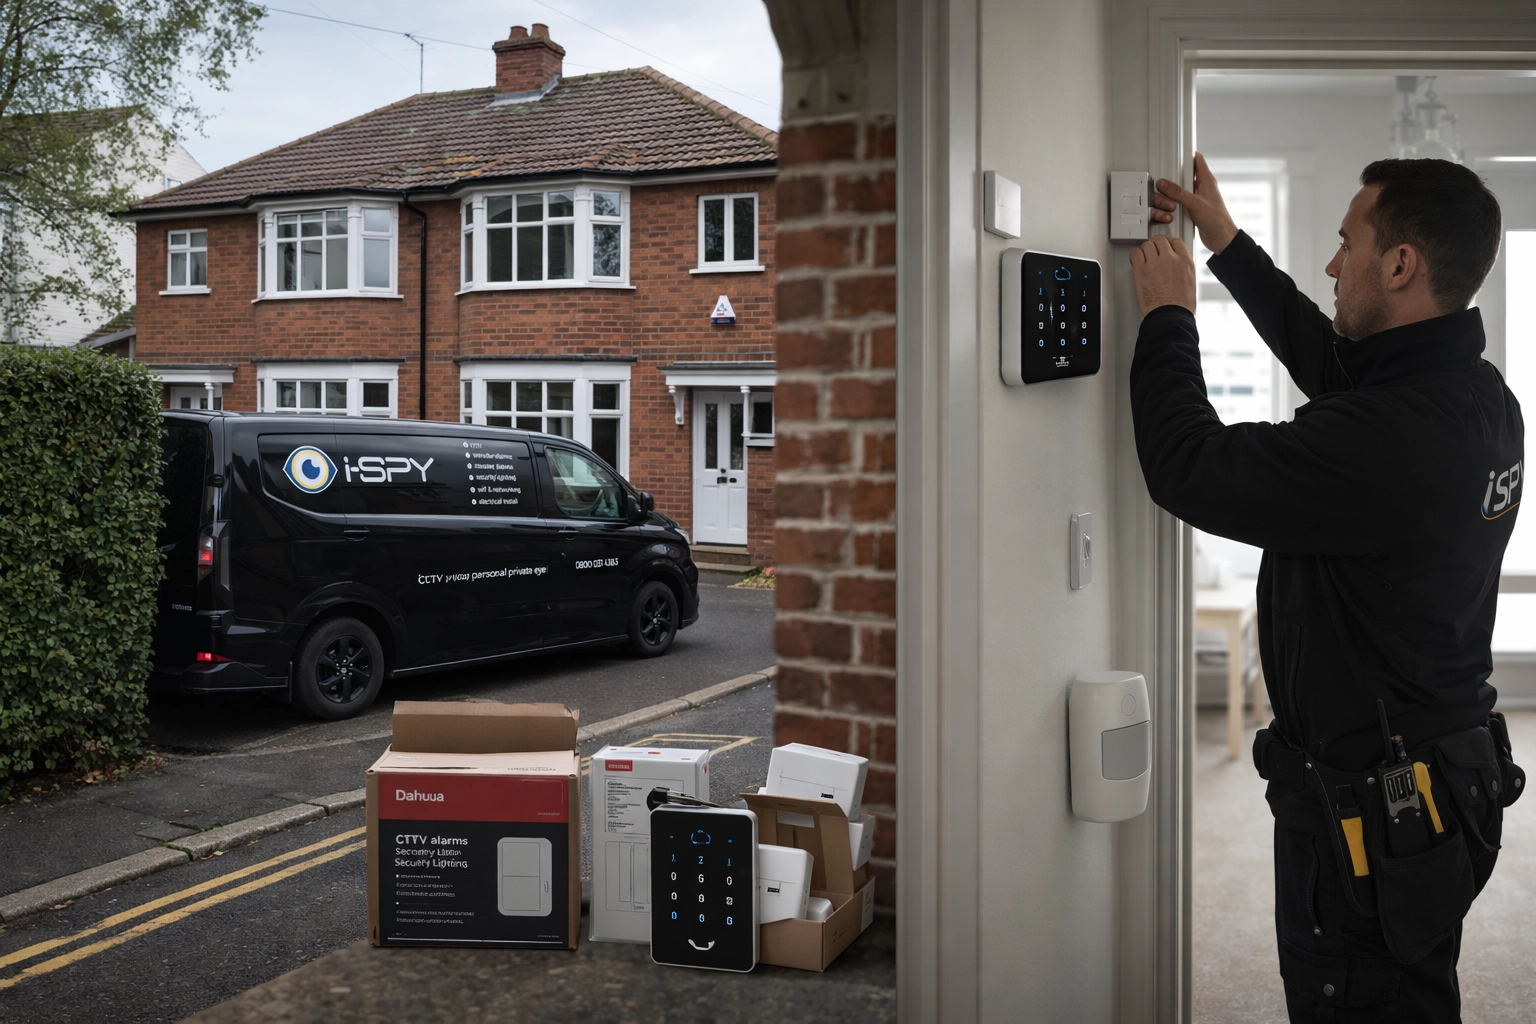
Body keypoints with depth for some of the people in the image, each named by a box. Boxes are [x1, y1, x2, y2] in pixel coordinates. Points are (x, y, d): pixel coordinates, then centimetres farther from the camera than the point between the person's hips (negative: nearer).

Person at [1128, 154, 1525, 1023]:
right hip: (1451, 779, 9)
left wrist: (1167, 315, -8)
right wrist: (1227, 242, 23)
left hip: (1367, 809, -9)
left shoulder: (1382, 437, -30)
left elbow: (1189, 468, -22)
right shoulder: (1483, 398, 1)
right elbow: (1325, 355, 18)